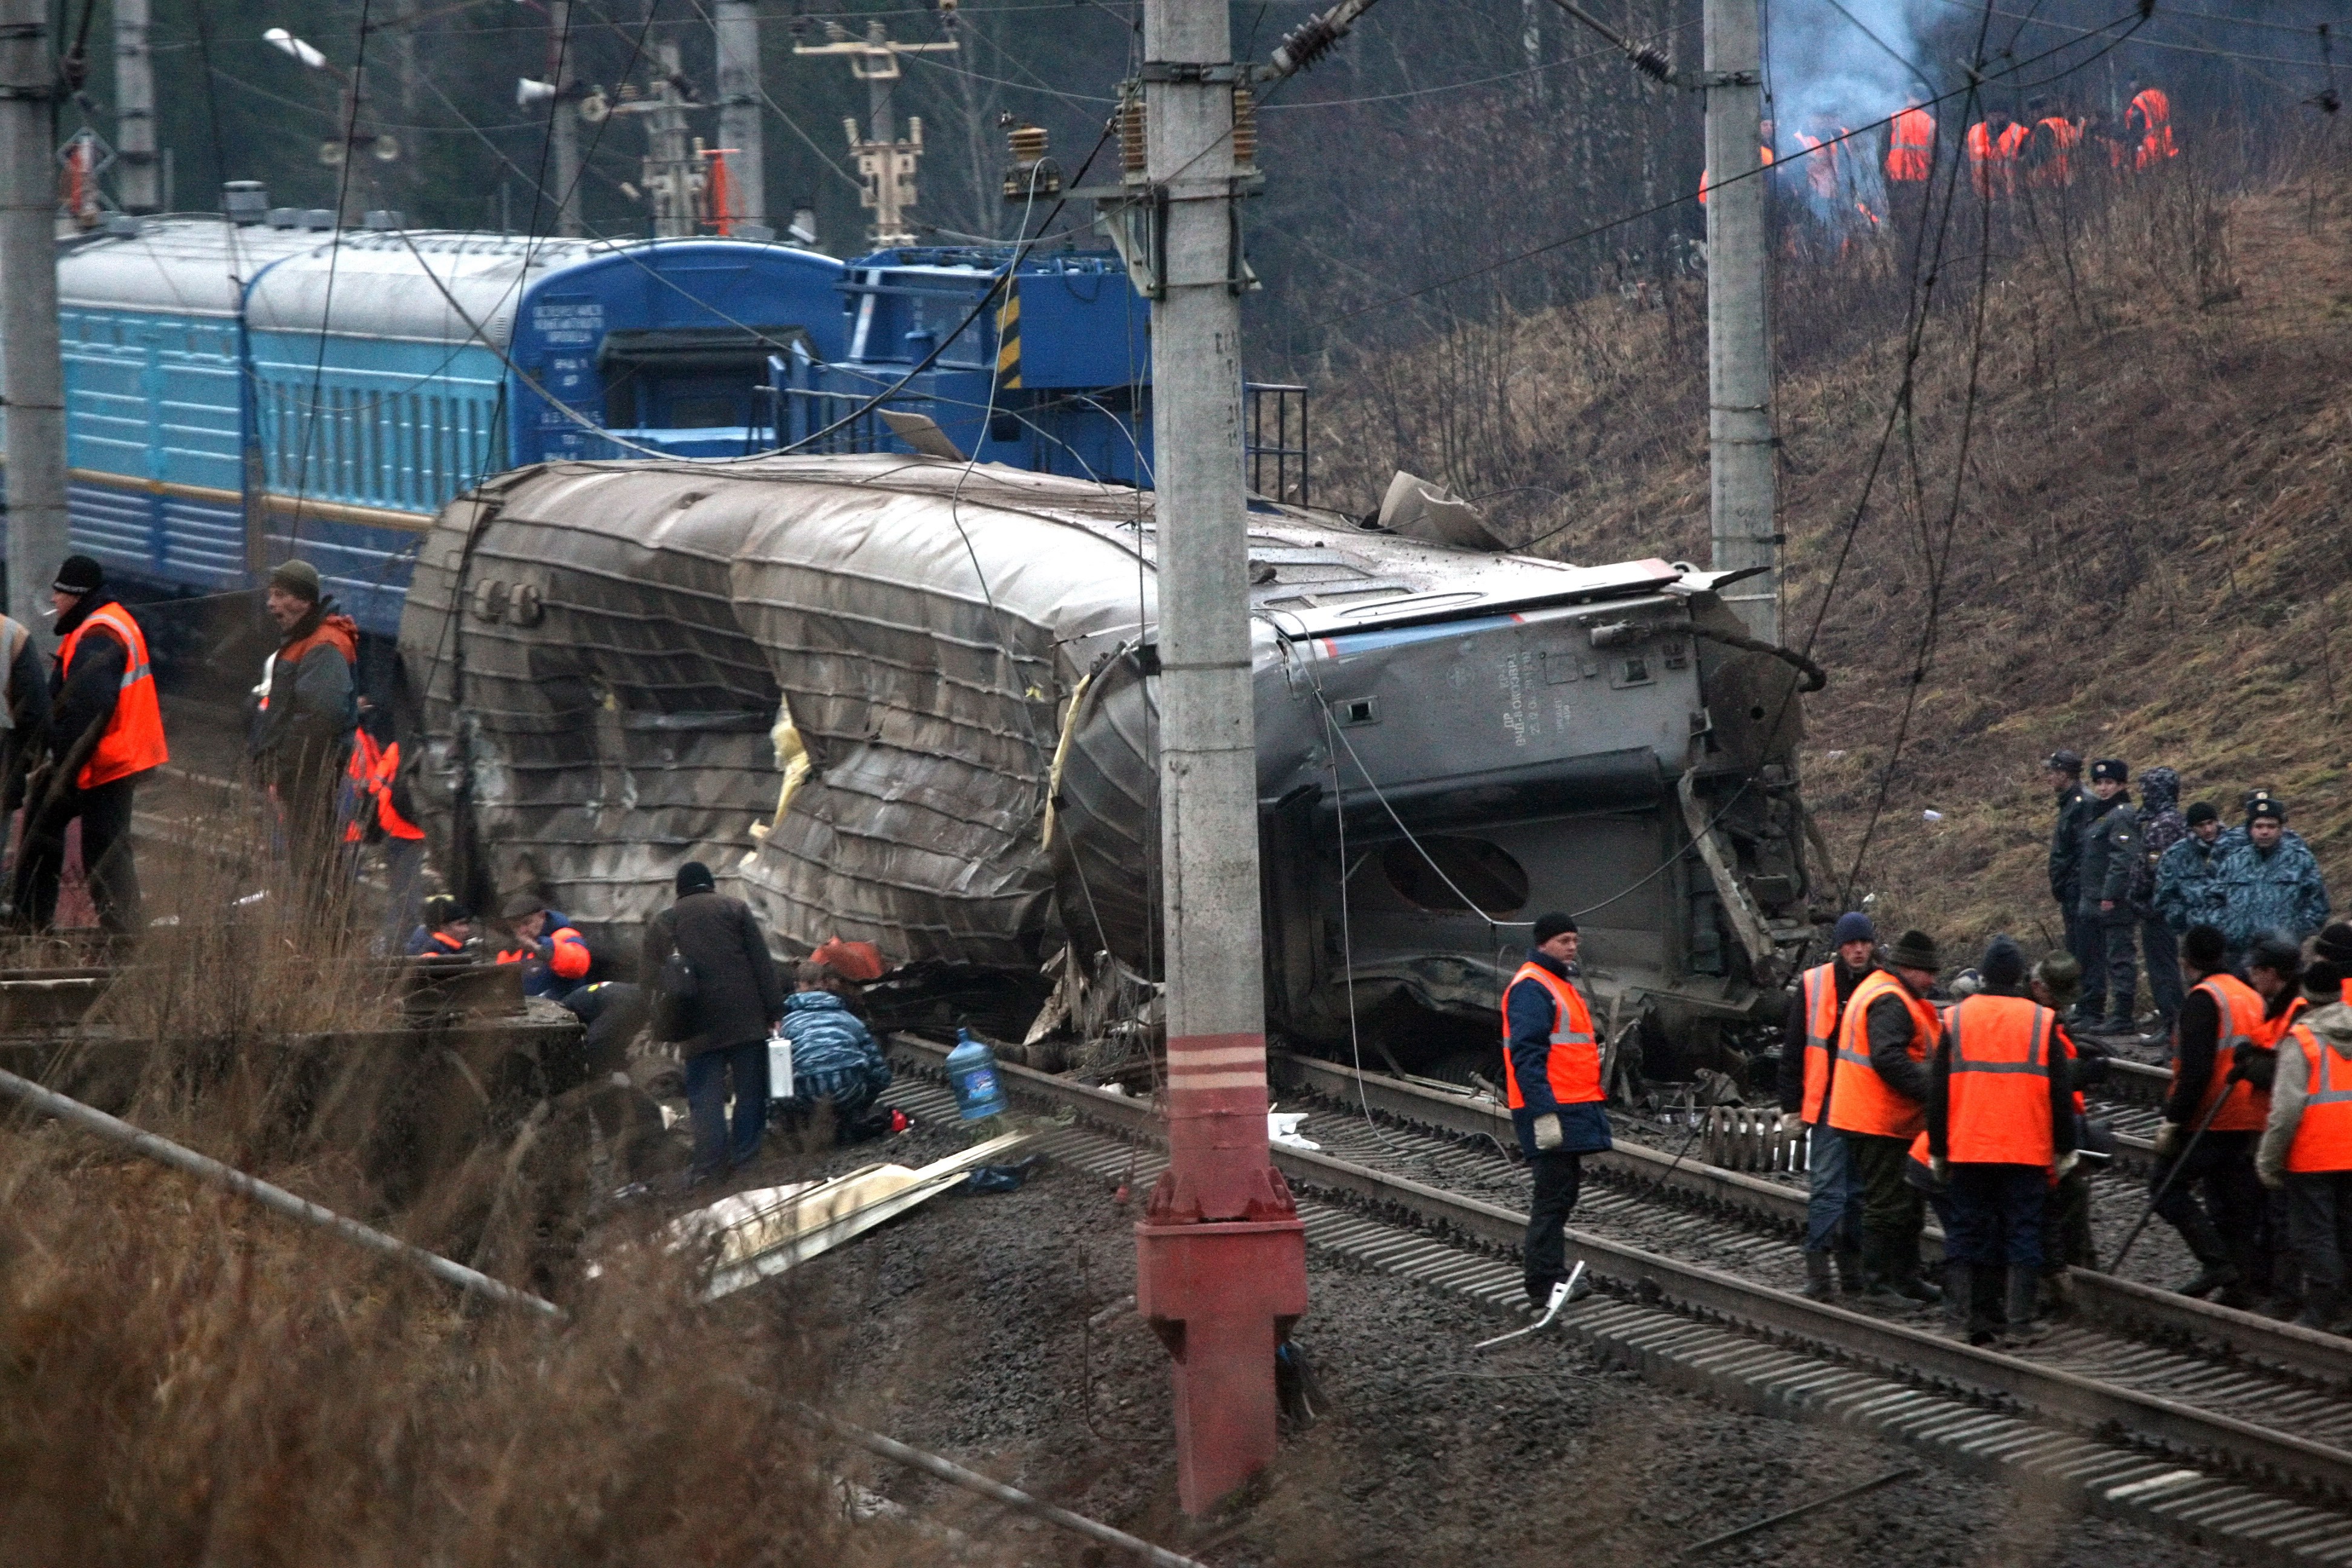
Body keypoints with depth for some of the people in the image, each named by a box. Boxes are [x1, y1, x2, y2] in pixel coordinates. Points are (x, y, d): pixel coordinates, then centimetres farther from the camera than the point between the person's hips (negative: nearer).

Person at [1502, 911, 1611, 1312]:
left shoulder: (1562, 985, 21)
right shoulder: (1532, 988, -12)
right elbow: (1527, 1055, -20)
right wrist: (1544, 1113, -26)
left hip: (1573, 1109, 10)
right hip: (1551, 1112, -10)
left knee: (1560, 1196, 16)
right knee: (1554, 1198, -9)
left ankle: (1547, 1273, 24)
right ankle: (1545, 1286, -7)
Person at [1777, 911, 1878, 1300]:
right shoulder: (1814, 985, 0)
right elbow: (1793, 1049, 3)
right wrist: (1791, 1106, -1)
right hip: (1828, 1105, -3)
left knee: (1860, 1191, 9)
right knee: (1827, 1188, -8)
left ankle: (1852, 1266, 18)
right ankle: (1817, 1272, -10)